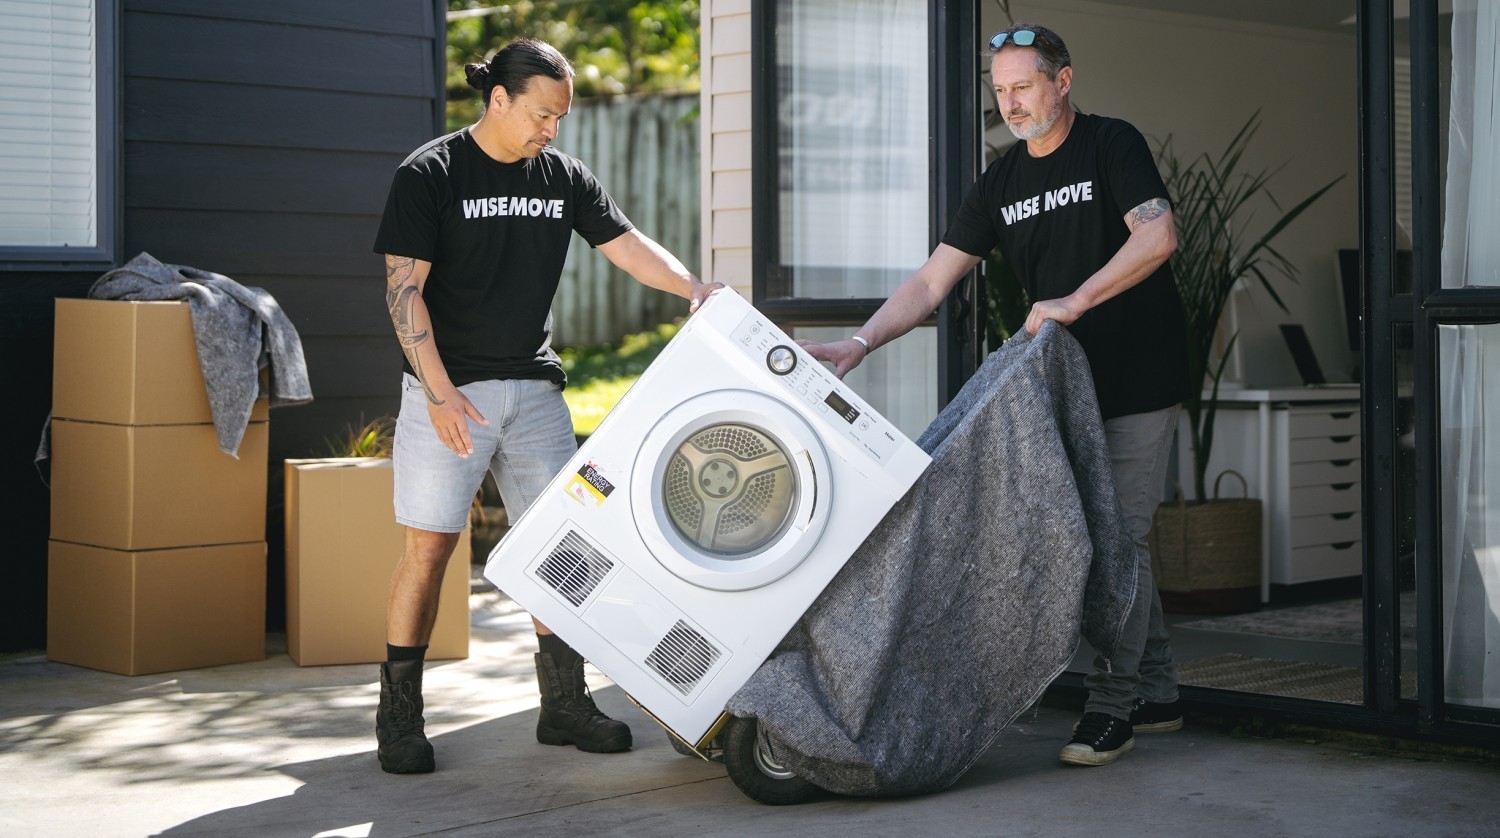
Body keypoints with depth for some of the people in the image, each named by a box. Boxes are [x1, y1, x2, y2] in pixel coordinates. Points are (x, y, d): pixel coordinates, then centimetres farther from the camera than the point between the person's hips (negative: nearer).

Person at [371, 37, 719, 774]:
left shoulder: (564, 177, 8)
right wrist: (439, 392, -17)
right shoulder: (430, 175, -7)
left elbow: (626, 244, 5)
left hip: (533, 388, 5)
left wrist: (693, 287, -15)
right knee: (430, 544, -5)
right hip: (449, 389, -5)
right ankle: (399, 715, 6)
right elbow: (404, 290, -11)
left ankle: (563, 704, 15)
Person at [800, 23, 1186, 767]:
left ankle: (1113, 708, -3)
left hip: (1138, 378, -6)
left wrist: (1076, 300, -30)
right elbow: (931, 282, 3)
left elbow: (1157, 237, -22)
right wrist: (859, 343, -9)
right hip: (1069, 384, 7)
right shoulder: (1001, 184, 8)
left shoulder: (1111, 146, -8)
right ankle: (1156, 693, 20)